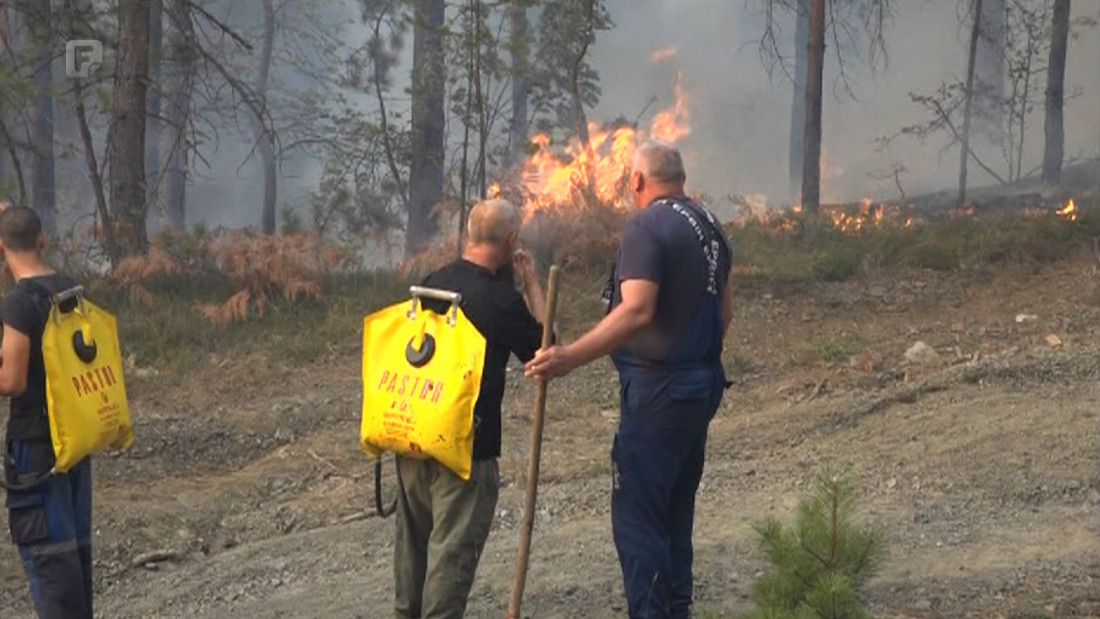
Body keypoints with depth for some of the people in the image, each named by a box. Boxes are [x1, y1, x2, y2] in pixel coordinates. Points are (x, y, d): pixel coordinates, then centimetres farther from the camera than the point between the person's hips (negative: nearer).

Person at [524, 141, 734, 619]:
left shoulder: (647, 226, -14)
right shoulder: (709, 226, 12)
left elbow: (636, 311, -26)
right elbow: (724, 312, 20)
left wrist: (570, 357, -30)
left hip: (659, 387, -9)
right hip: (704, 382, 9)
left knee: (637, 514, -6)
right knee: (675, 512, 17)